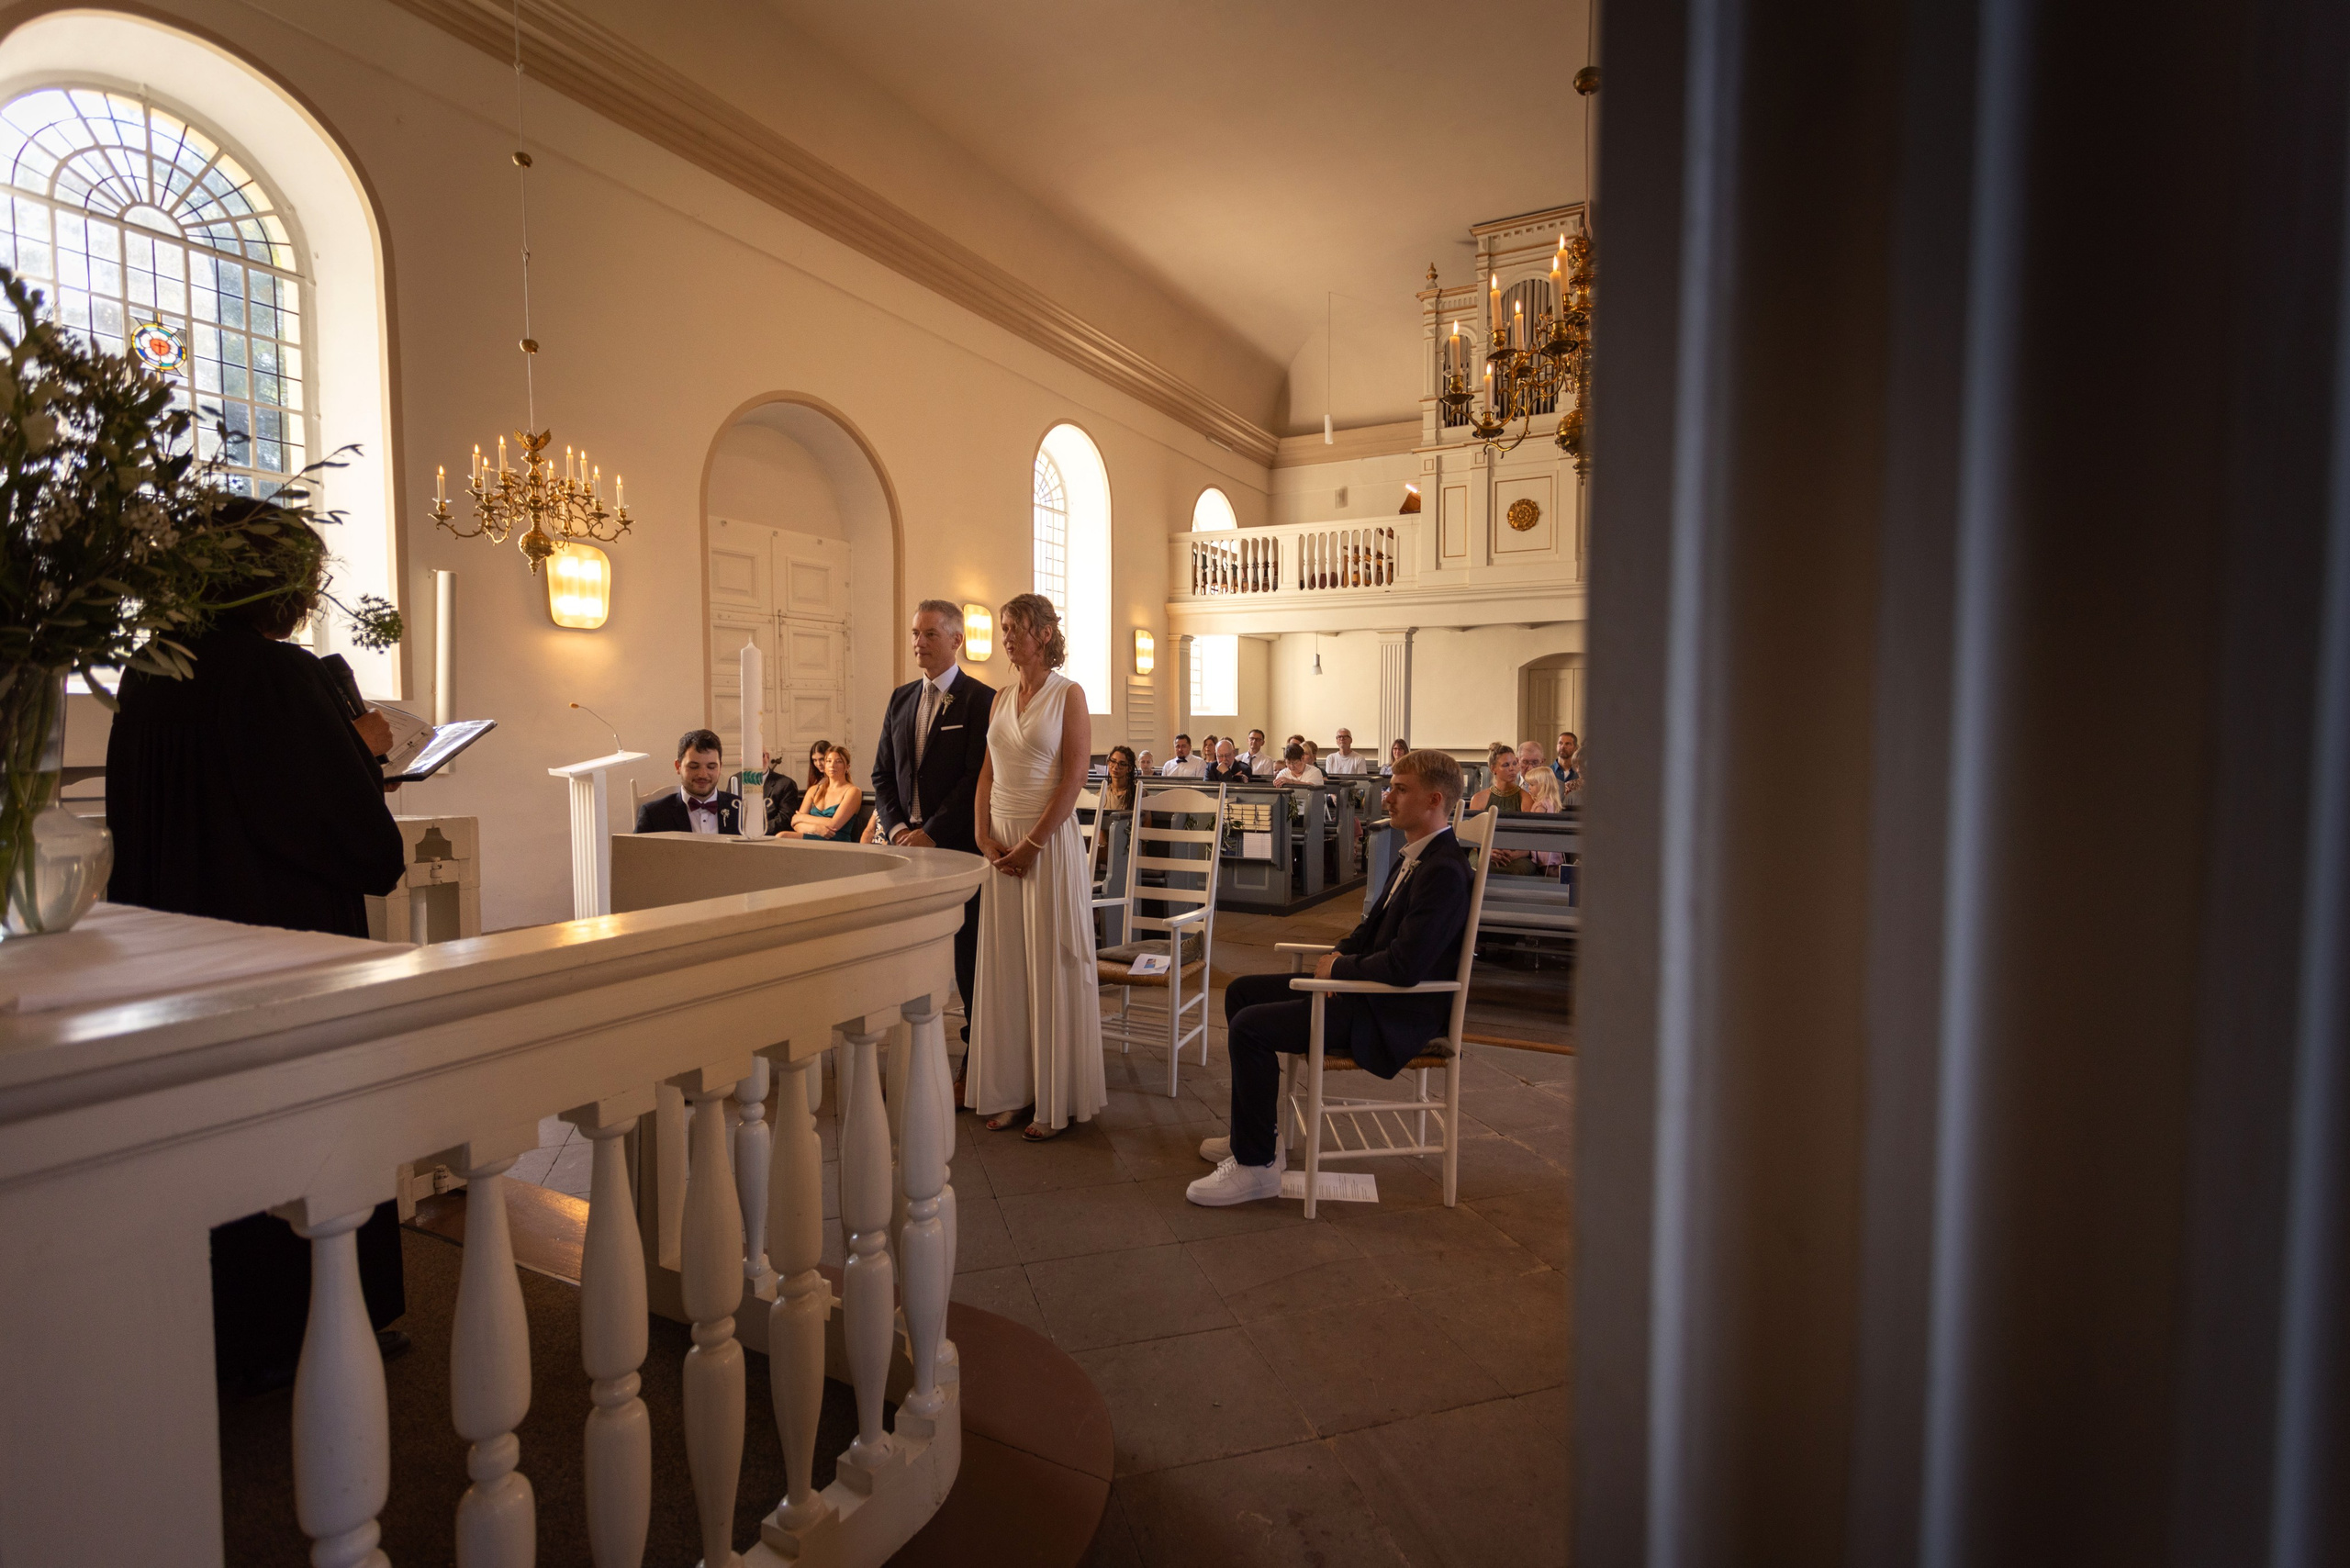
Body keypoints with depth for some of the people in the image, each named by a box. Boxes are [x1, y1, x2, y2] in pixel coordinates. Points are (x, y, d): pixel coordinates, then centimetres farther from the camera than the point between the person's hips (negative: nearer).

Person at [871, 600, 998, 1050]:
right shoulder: (901, 698, 14)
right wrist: (896, 827, 0)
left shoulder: (981, 699, -5)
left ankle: (977, 1044, 14)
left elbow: (978, 778, -12)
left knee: (970, 952, 2)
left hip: (959, 844, -5)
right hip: (909, 843, 5)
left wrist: (932, 833, -13)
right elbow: (882, 772, 15)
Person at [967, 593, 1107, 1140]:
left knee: (1051, 964, 0)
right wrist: (984, 835, -2)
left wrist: (1033, 843, -15)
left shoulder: (1069, 694, -4)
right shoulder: (1002, 701, 13)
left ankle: (1057, 1099, 11)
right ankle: (1014, 1089, 19)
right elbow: (987, 775, 13)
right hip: (1001, 843, 6)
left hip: (1050, 839, -6)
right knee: (1004, 965, 8)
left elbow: (1074, 776, -11)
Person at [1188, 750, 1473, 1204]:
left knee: (1250, 1027, -21)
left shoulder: (1444, 871, -22)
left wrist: (1338, 968, -14)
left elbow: (1405, 966, -29)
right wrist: (1341, 953, 2)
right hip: (1369, 987, 11)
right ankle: (1253, 1134, 21)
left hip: (1396, 1014, -11)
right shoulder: (1415, 855, 10)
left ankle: (1256, 1165, -5)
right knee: (1241, 991, 12)